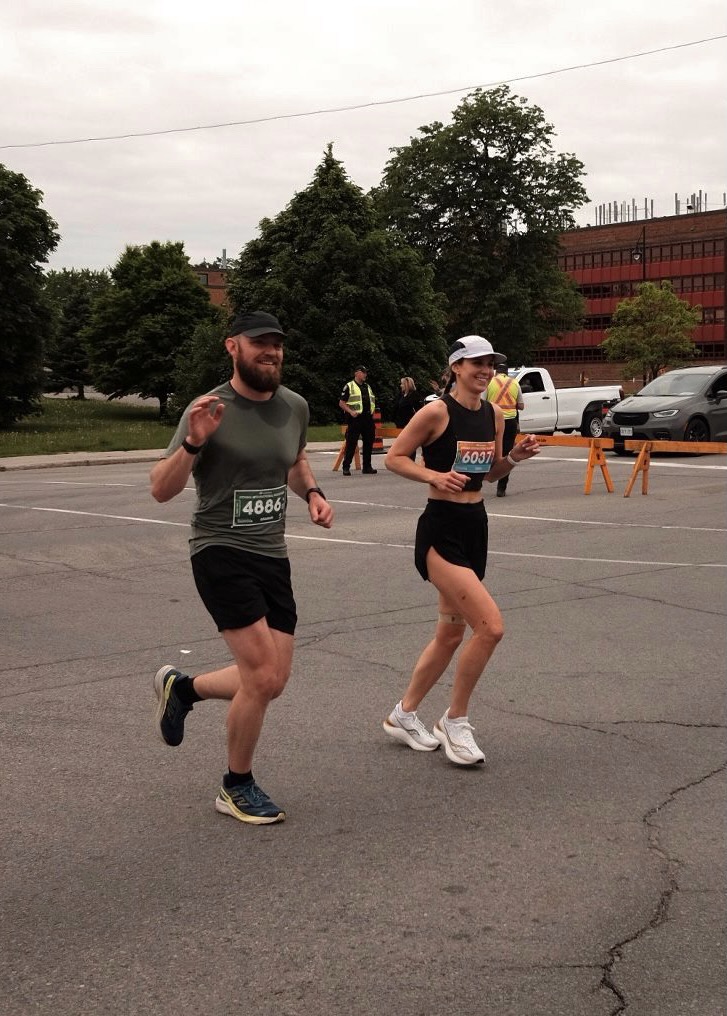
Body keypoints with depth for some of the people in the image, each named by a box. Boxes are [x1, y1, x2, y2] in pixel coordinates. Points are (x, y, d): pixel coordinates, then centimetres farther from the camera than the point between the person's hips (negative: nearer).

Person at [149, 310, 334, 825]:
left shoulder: (295, 406, 5)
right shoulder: (209, 410, -13)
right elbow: (161, 490, -15)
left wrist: (312, 492, 6)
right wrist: (193, 442, -31)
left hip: (273, 556, 7)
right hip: (222, 552, -6)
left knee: (272, 681, 8)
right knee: (262, 678, -12)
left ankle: (182, 686, 36)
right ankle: (238, 788, 12)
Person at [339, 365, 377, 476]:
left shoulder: (368, 386, 20)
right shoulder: (349, 386, 0)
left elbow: (373, 401, 29)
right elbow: (341, 403, -3)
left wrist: (373, 411, 12)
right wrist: (350, 411, -16)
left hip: (368, 418, 6)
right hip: (355, 419, -6)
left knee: (368, 443, 8)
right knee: (351, 444, -7)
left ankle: (367, 466, 16)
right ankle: (346, 467, -3)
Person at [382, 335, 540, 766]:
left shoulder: (494, 414, 7)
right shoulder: (437, 411, -14)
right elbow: (393, 457, -8)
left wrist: (516, 456, -2)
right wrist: (435, 476, -22)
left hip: (476, 525, 8)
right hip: (441, 530, -8)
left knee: (451, 632, 16)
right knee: (491, 626, -17)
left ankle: (404, 714, 33)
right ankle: (455, 721, 3)